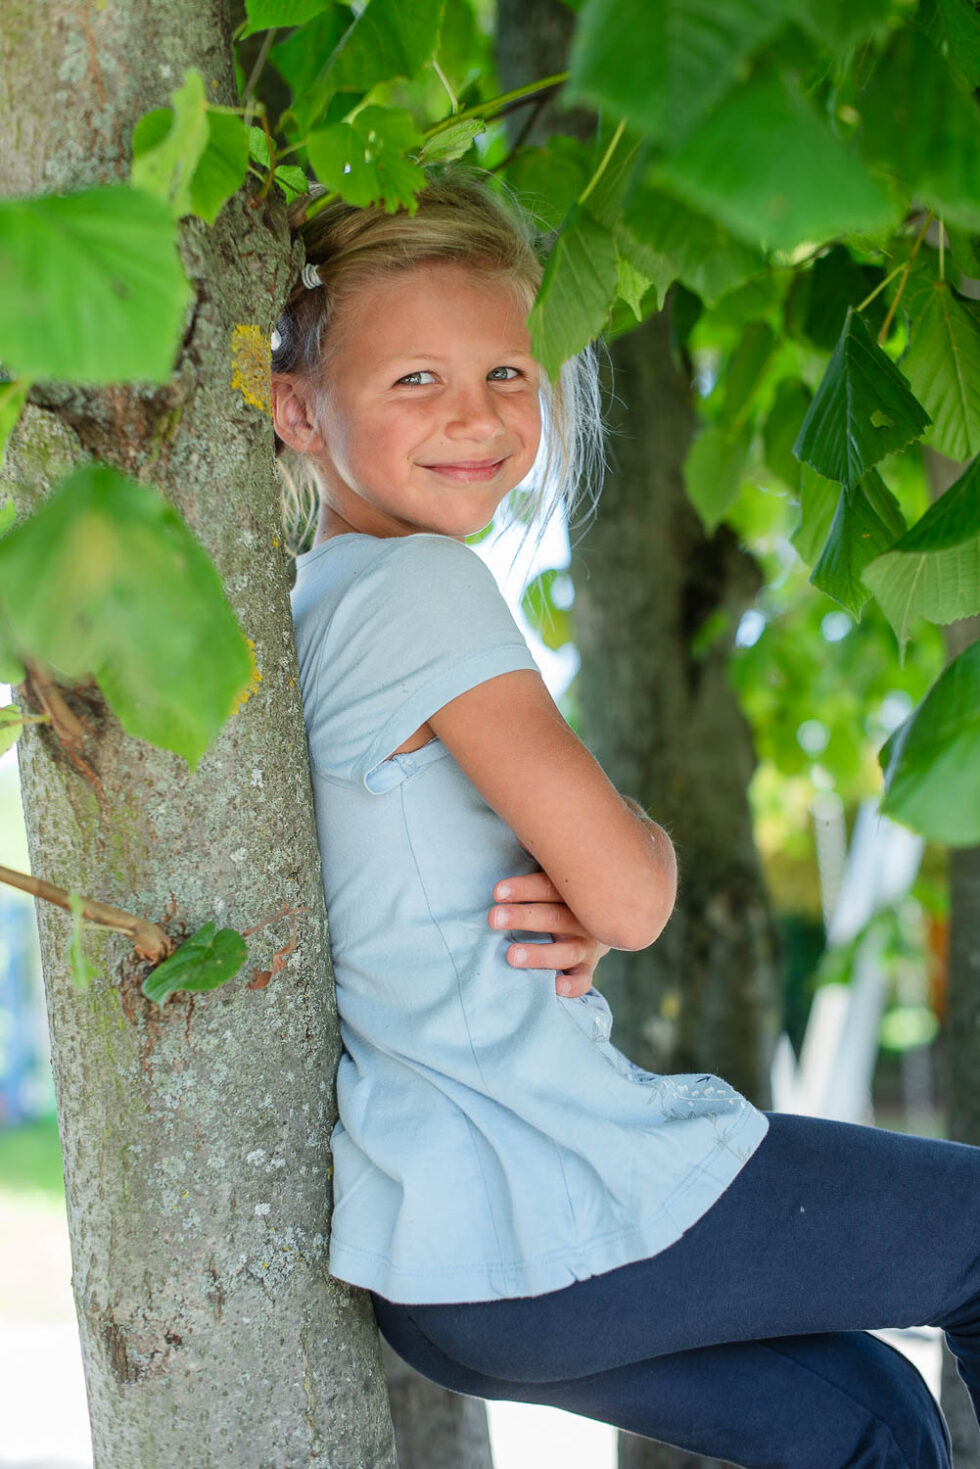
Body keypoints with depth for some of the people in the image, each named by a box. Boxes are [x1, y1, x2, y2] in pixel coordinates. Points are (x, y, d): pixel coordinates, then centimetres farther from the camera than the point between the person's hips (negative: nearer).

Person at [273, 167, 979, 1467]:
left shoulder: (300, 606, 11)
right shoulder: (424, 589, -18)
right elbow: (629, 894, -22)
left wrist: (573, 926, -5)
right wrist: (636, 842, 2)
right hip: (561, 1229, -9)